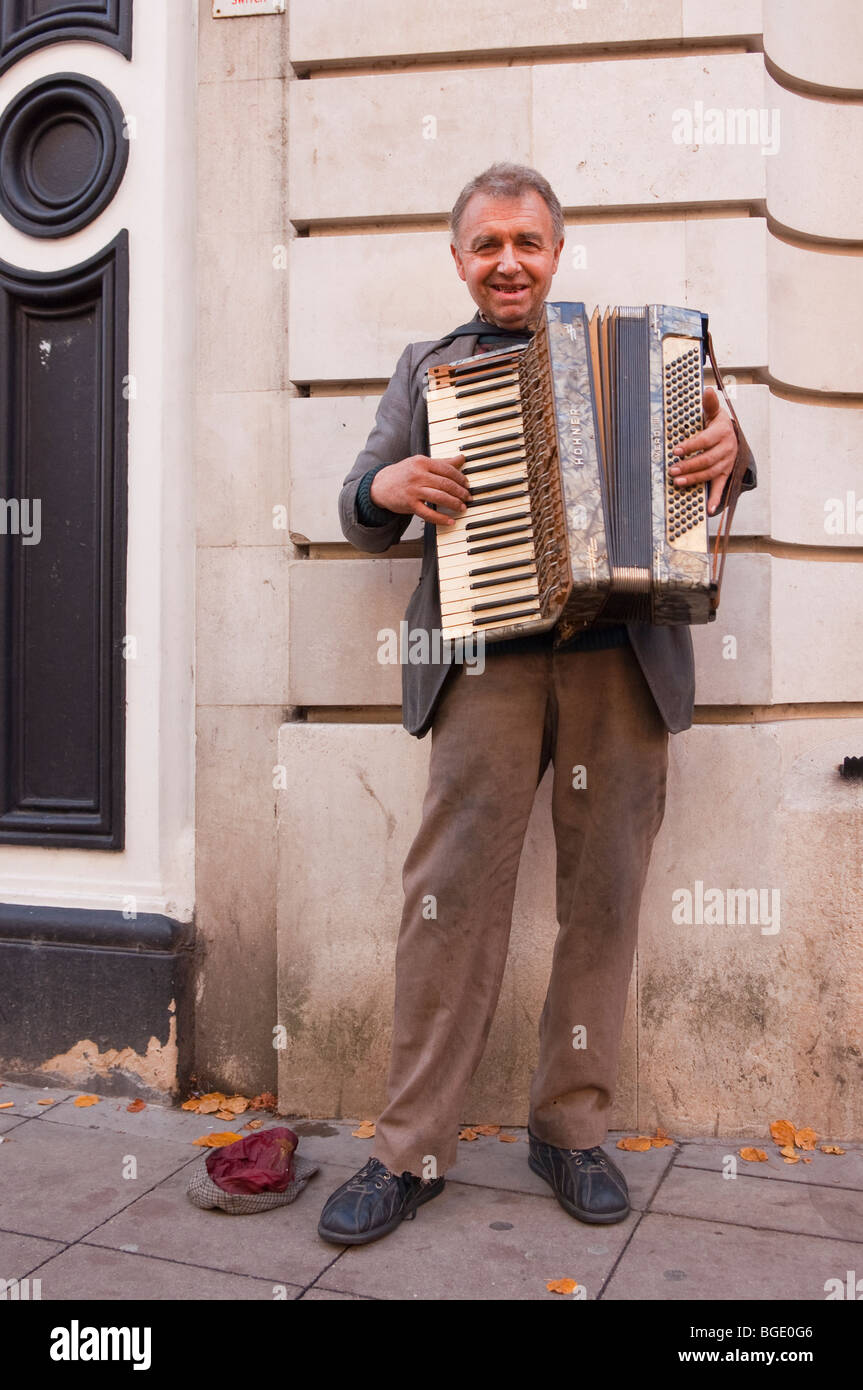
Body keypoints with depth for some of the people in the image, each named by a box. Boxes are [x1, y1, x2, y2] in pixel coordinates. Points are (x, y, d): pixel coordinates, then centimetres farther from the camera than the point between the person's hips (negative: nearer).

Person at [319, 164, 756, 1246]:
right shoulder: (426, 370, 17)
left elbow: (684, 490, 18)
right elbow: (361, 521, 16)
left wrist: (726, 448, -4)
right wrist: (388, 486, -6)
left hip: (622, 658, 1)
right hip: (490, 657, -1)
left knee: (604, 895, 4)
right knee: (453, 893, -6)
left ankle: (571, 1130, 21)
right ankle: (412, 1150, 7)